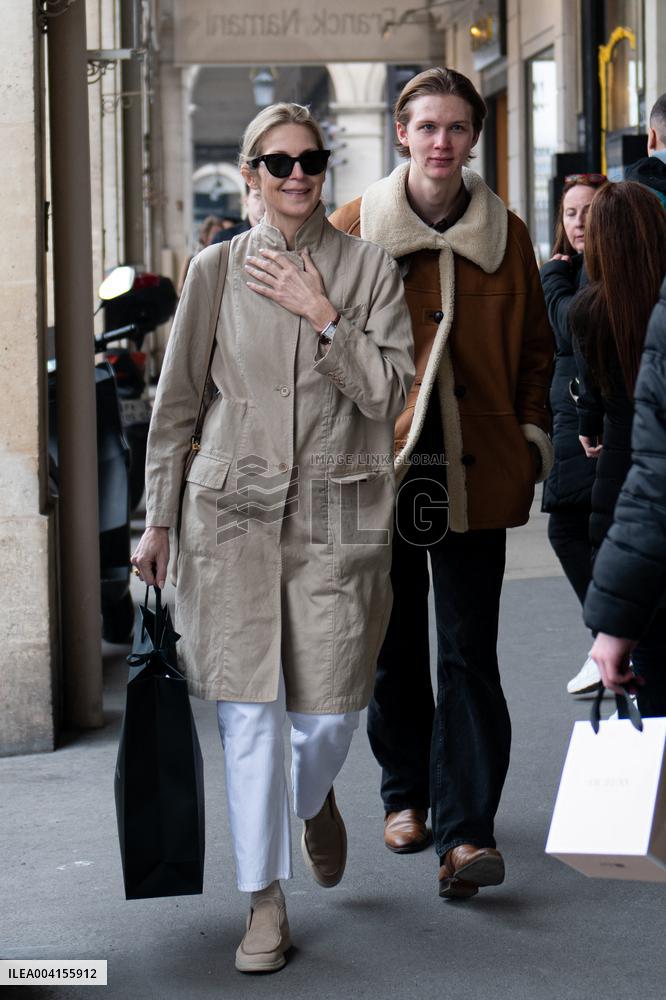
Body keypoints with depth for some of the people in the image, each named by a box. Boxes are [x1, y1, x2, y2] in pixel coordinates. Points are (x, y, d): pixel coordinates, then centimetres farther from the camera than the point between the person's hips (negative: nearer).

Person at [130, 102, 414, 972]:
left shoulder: (370, 270, 4)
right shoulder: (217, 270, 5)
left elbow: (388, 394, -4)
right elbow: (177, 402, 10)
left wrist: (322, 315, -13)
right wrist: (158, 520, 9)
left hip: (335, 516, 0)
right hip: (233, 511, 0)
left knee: (328, 708, 1)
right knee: (248, 707, -1)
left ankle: (314, 800, 38)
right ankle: (265, 899, 11)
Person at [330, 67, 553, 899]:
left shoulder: (505, 234, 7)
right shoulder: (355, 227, 2)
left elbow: (533, 345, 15)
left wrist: (532, 432, 6)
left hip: (476, 468, 0)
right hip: (381, 462, 0)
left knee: (469, 652, -5)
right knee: (393, 643, 10)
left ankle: (467, 832, -6)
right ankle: (405, 794, 28)